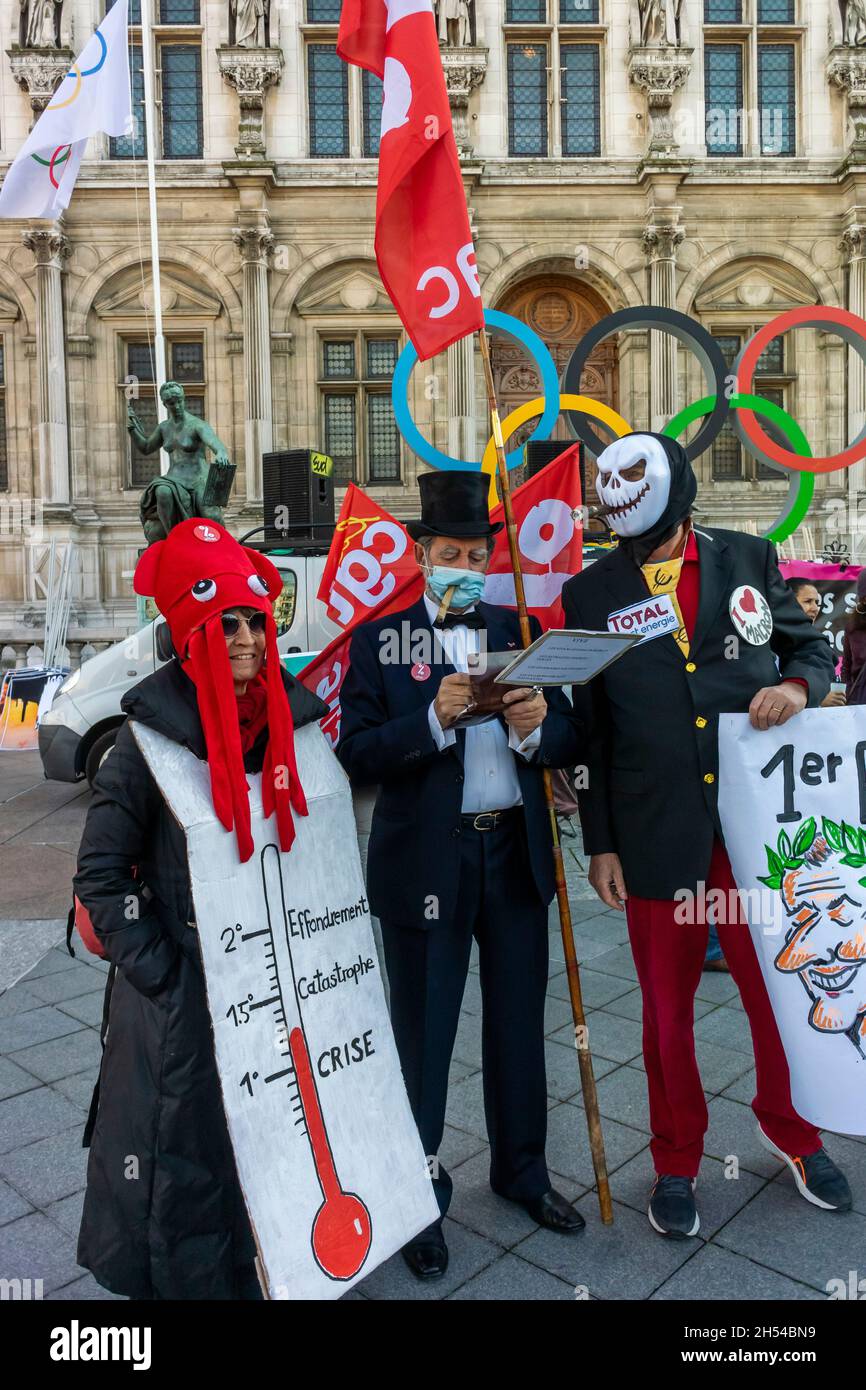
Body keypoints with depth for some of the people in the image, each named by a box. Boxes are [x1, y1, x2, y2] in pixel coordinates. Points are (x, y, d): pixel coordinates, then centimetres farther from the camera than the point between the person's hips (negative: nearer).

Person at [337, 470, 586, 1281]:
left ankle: (521, 1167, 41)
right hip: (425, 860, -3)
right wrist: (435, 719, -24)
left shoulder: (521, 631, 5)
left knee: (518, 1021, 18)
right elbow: (357, 755, -12)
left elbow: (570, 744, 3)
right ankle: (418, 1190, 31)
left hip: (517, 854, 4)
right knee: (422, 1031, 10)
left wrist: (536, 726, -18)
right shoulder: (380, 637, -4)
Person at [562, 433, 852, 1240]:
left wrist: (799, 684, -11)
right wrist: (599, 844, 2)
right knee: (667, 1010, 14)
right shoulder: (590, 593, 0)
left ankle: (789, 1129, 45)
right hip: (657, 840, -1)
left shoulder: (747, 560, 2)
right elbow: (590, 730, 2)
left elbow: (809, 645, 13)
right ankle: (676, 1165, 38)